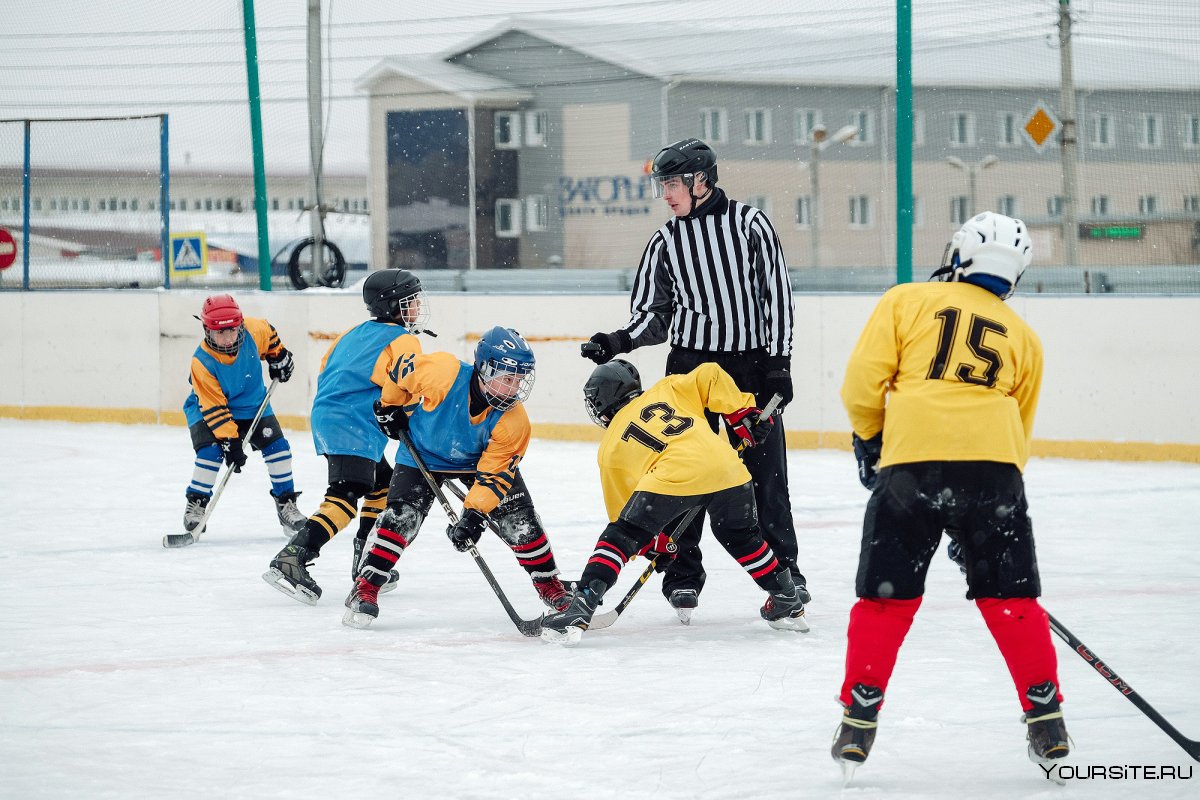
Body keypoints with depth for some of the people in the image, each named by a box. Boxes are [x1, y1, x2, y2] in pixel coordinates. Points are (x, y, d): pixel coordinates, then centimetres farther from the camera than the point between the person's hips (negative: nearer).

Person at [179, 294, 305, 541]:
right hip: (208, 408, -4)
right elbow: (214, 407, -30)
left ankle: (286, 504, 9)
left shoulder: (252, 332, -23)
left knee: (277, 445, -5)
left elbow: (268, 334, 5)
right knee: (210, 452, -24)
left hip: (252, 404, 4)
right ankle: (196, 504, -6)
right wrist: (229, 441, -33)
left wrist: (278, 357, 6)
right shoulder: (202, 363, -31)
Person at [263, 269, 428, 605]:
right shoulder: (403, 341, -6)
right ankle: (291, 560, -33)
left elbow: (326, 370, 24)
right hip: (351, 429, -10)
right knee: (345, 498, -19)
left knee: (382, 486, 22)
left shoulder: (356, 333, 19)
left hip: (325, 417, 10)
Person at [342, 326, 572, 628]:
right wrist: (392, 406, -3)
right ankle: (365, 588, -7)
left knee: (519, 520, -5)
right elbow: (403, 368, -15)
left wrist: (475, 514, -35)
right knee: (401, 516, -17)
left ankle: (549, 583, 14)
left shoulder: (514, 423, -28)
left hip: (481, 459, 2)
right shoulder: (443, 373, -36)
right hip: (422, 454, -2)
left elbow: (494, 474, -25)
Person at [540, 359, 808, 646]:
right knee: (741, 535, 30)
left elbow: (622, 508, 29)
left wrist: (654, 545, 42)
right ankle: (789, 604, 38)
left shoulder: (610, 449, 25)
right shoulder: (668, 390, 30)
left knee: (619, 538, 6)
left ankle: (579, 611, -8)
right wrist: (745, 415, 25)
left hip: (674, 477, -4)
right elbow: (710, 375, 17)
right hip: (726, 467, 4)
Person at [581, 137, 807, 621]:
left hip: (751, 363, -2)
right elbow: (653, 316, 8)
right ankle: (683, 575, 6)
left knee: (766, 470, 2)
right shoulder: (665, 244, 5)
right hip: (691, 363, 2)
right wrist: (618, 342, -11)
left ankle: (784, 567, 15)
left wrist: (779, 363, -9)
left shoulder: (749, 224, -4)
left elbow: (777, 292, -5)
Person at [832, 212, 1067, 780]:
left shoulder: (907, 301, 14)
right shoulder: (1023, 338, 23)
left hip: (912, 461, -2)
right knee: (1010, 599, 12)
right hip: (994, 467, 2)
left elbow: (863, 381, 6)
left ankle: (858, 724, 8)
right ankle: (1047, 724, 11)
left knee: (885, 598, 8)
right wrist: (978, 515, 33)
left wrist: (867, 441, 24)